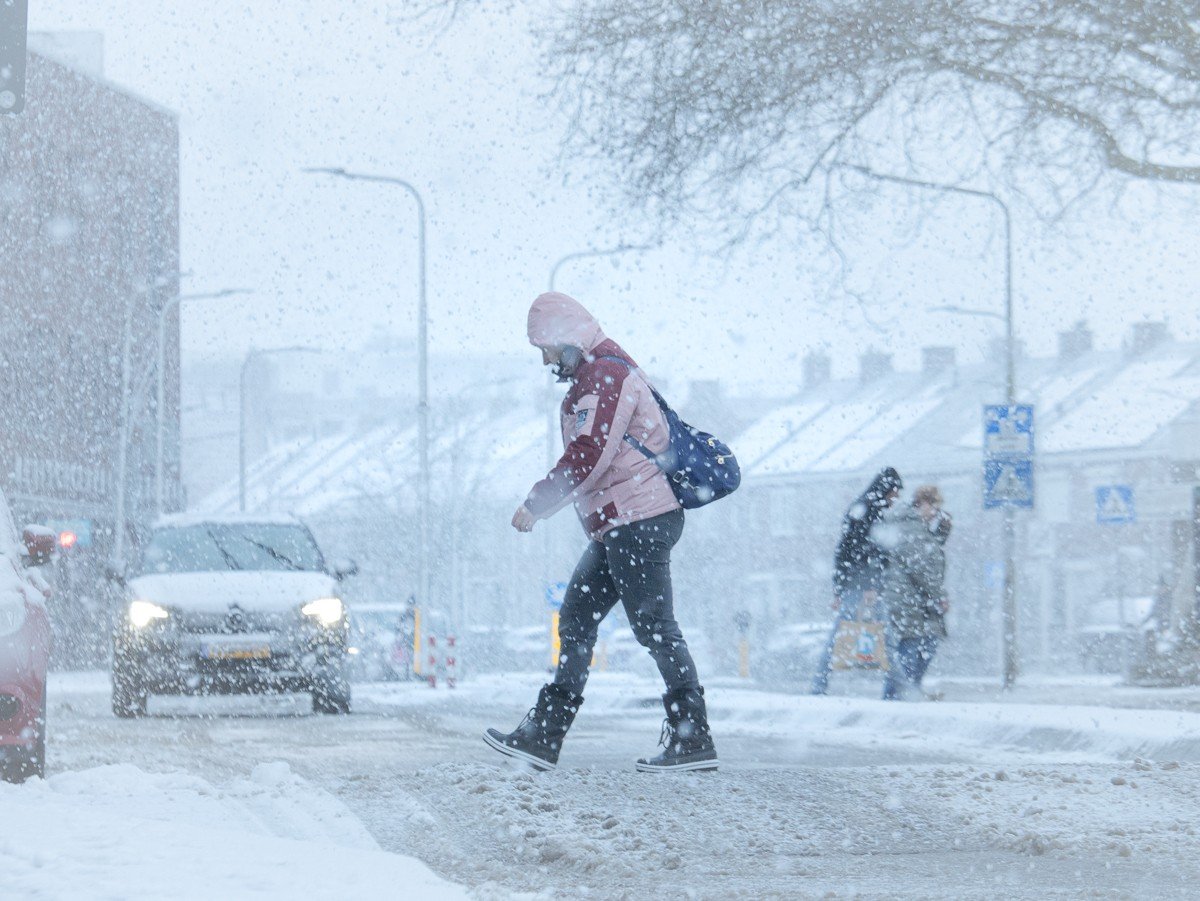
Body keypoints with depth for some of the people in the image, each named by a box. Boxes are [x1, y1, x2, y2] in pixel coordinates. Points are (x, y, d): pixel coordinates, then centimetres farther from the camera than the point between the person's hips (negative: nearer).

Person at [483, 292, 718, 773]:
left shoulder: (606, 374, -14)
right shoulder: (598, 372, 19)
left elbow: (586, 459, -21)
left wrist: (535, 504, -13)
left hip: (637, 522, -11)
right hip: (617, 529, 11)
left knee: (655, 628, -8)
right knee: (576, 621, 9)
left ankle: (693, 738, -5)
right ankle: (542, 737, 10)